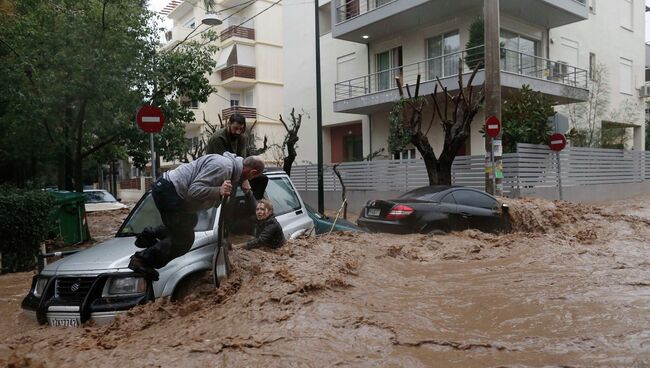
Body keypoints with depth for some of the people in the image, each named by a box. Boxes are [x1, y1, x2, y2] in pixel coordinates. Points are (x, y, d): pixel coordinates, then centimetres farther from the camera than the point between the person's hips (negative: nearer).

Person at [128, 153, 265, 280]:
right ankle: (141, 259, 6)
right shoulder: (222, 166, -23)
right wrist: (219, 192, -36)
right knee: (184, 240, -3)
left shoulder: (230, 163, 9)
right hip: (168, 190, -10)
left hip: (168, 188, 10)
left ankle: (150, 235, 37)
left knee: (190, 220, 30)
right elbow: (194, 191, -28)